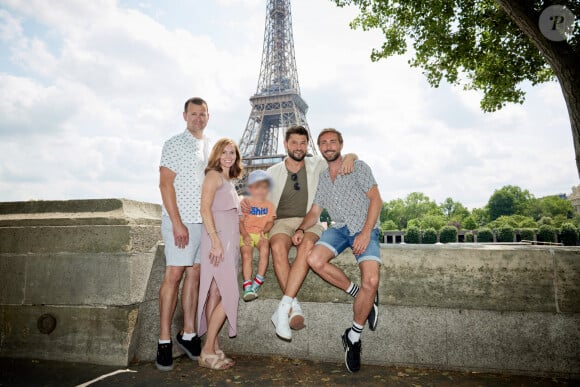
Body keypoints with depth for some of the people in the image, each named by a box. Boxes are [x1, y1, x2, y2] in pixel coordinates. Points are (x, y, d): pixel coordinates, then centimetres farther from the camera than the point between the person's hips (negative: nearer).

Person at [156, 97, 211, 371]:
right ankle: (164, 341, 3)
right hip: (180, 220, -5)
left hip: (204, 220, 6)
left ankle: (188, 334, 17)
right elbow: (165, 184, -8)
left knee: (194, 274, 8)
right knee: (173, 275, -5)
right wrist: (177, 223, -15)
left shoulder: (211, 147, 16)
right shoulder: (174, 144, -1)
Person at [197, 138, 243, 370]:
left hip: (229, 240, 8)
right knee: (229, 294, -9)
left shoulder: (228, 180, 22)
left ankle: (212, 350, 14)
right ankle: (208, 351, 0)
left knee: (216, 294, 8)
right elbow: (205, 209, -14)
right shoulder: (213, 175, -4)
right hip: (219, 238, -8)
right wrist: (216, 241, -21)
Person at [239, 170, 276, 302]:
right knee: (246, 255, -24)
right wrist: (245, 235, -13)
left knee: (265, 250, -30)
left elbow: (270, 221, 6)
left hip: (261, 234, 1)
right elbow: (240, 221, 2)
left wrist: (264, 231, -15)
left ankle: (258, 281, -22)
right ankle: (247, 287, -22)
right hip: (247, 234, 0)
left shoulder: (269, 205, 15)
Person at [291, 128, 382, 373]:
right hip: (339, 228, 4)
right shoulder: (321, 179, 17)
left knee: (371, 281, -25)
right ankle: (359, 294, -7)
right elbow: (314, 212, 15)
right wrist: (300, 229, -7)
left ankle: (353, 336, -3)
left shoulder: (358, 168, 3)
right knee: (315, 260, -27)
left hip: (365, 228, -4)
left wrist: (366, 233, -17)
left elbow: (376, 199, -5)